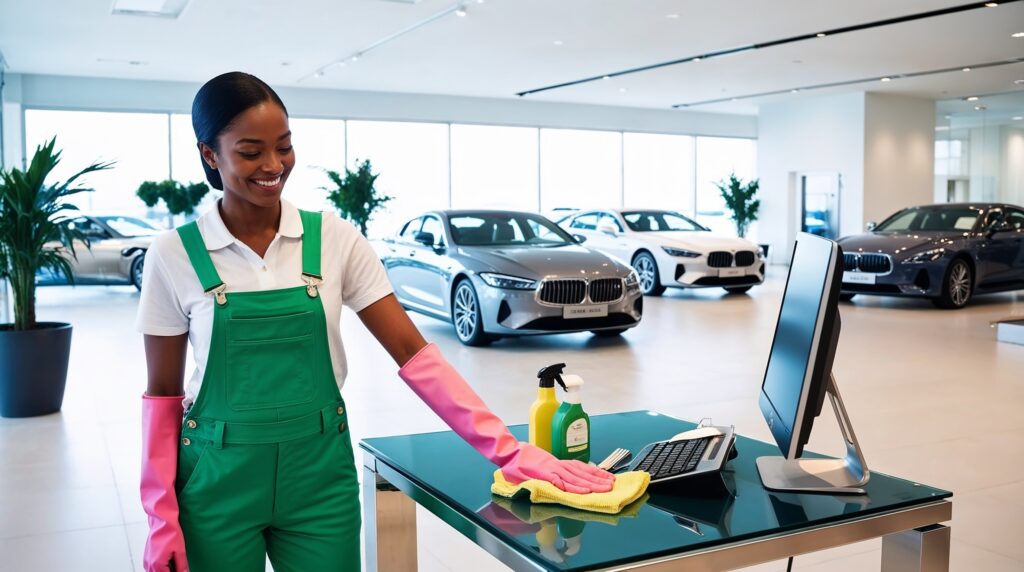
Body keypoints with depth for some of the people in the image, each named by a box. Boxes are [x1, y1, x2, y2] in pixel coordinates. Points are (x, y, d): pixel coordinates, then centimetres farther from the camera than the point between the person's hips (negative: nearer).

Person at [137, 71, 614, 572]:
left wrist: (506, 449, -15)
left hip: (320, 475, 1)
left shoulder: (335, 240, -5)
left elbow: (412, 353, -7)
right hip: (219, 483, 0)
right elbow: (163, 393, 0)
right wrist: (162, 516, -4)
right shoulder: (174, 255, -6)